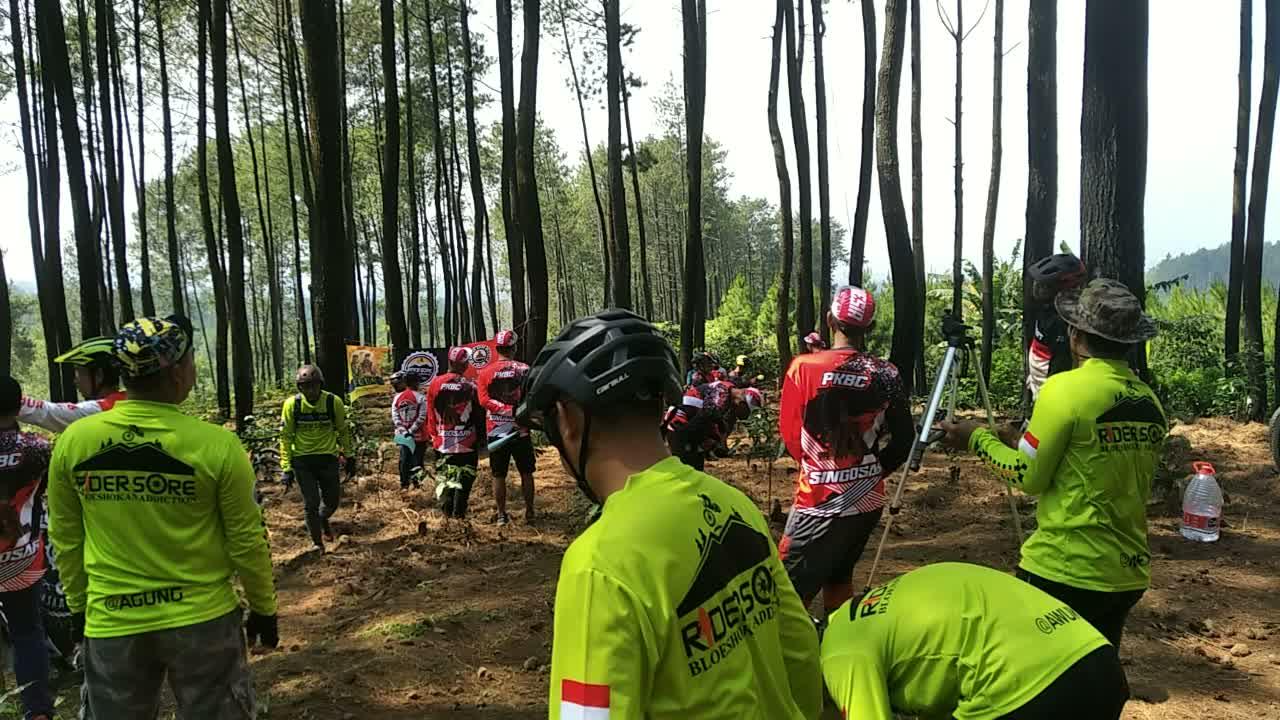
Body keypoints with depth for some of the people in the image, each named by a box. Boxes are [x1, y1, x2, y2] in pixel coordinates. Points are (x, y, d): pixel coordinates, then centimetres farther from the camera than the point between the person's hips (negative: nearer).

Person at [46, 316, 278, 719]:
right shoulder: (217, 445, -16)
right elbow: (246, 543, -7)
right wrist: (263, 609, 7)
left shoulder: (73, 440, -7)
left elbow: (65, 540, 4)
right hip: (203, 620, -2)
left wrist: (79, 605, 19)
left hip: (111, 624, 3)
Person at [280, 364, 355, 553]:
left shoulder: (334, 402, -11)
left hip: (328, 458, 1)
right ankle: (317, 542, 19)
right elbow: (286, 436, -5)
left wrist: (349, 456, 10)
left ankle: (323, 519, 44)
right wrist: (286, 467, -7)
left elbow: (343, 430, 4)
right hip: (303, 460, -1)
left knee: (332, 500, 9)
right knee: (311, 504, -1)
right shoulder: (292, 404, -12)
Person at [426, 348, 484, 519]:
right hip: (466, 440, -3)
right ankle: (459, 510, 3)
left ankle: (446, 505, 8)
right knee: (466, 474, 9)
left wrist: (432, 435, 14)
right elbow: (479, 415, -4)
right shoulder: (470, 386, -10)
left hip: (442, 439, 3)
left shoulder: (435, 383, -3)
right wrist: (481, 437, 8)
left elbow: (430, 414, 3)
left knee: (448, 472, 19)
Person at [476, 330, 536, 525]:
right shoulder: (524, 369, -4)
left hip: (495, 431, 1)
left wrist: (506, 409, -15)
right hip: (520, 429, -1)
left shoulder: (485, 372, -1)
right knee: (526, 473, 11)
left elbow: (484, 400, -11)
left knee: (498, 475, 9)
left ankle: (501, 515, 13)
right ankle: (529, 512, 15)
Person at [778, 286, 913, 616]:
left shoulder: (804, 366, -12)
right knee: (838, 573, 22)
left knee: (790, 590, 0)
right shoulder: (886, 374, -3)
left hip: (820, 499, -5)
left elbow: (790, 434, -3)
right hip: (869, 500, 5)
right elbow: (903, 440, 4)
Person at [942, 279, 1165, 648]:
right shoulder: (1150, 402, 7)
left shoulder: (1065, 389, -14)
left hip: (1065, 570, -7)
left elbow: (1028, 476, -9)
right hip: (1128, 573, 7)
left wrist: (979, 438, 5)